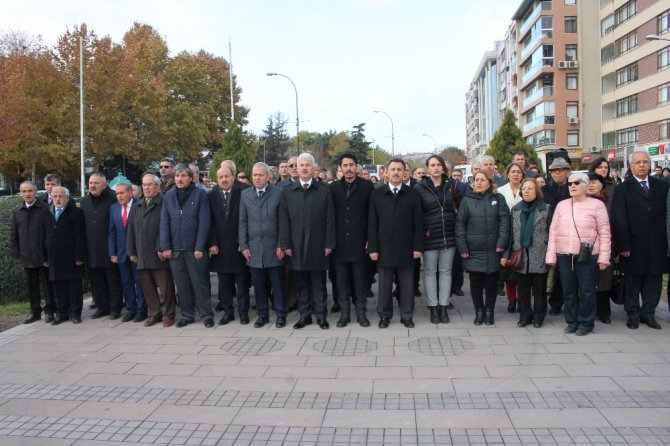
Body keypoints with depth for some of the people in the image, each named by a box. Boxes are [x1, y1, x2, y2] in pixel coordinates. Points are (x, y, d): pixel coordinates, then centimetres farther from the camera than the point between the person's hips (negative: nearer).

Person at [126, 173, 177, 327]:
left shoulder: (163, 204, -5)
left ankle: (168, 314, 11)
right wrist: (131, 251, 11)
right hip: (142, 255, 7)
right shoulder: (138, 207, 18)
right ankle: (154, 313, 21)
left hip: (159, 255, -6)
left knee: (165, 287, 1)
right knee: (147, 287, 11)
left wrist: (161, 248, -17)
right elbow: (131, 229, 17)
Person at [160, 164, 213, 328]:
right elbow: (164, 223, 6)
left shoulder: (200, 194, -3)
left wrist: (200, 247, -13)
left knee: (200, 283, 2)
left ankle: (206, 315, 12)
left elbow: (204, 222, -7)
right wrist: (165, 247, -2)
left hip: (195, 249, -3)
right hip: (175, 249, 4)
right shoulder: (169, 196, 8)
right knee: (182, 285, 9)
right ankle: (187, 315, 20)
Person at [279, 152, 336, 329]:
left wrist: (329, 243, -5)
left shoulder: (324, 190, 2)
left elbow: (330, 219, 0)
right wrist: (285, 244, -3)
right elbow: (284, 220, 3)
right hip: (297, 245, 2)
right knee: (301, 283, 8)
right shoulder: (287, 192, 6)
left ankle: (321, 316, 14)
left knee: (318, 283, 4)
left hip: (318, 245, -1)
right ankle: (305, 315, 18)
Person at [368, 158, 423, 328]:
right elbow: (372, 223, 1)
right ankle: (384, 315, 20)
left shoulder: (413, 194, 3)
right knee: (384, 285, 7)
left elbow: (418, 223, 1)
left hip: (406, 248, 0)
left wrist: (417, 247, -5)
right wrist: (372, 248, -4)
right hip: (384, 248, 0)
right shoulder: (377, 194, 3)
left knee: (406, 285, 7)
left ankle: (407, 316, 19)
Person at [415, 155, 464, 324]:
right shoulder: (419, 188, -4)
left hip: (449, 235, 2)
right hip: (429, 237, -2)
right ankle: (433, 307, 13)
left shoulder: (452, 186, 4)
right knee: (430, 271, 5)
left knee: (446, 270, 8)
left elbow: (461, 207, 9)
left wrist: (457, 226, 1)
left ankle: (443, 306, 15)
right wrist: (423, 230, -8)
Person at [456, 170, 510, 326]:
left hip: (493, 250, 0)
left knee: (491, 282, 9)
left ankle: (489, 311, 22)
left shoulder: (498, 199, 5)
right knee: (476, 282, 6)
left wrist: (502, 243, -12)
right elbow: (460, 225, 0)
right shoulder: (467, 200, 3)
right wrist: (462, 248, -6)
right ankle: (479, 311, 20)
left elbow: (504, 221, -2)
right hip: (473, 250, 0)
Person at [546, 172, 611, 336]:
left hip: (587, 256, -3)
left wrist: (604, 256, -7)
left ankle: (585, 323, 18)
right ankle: (572, 321, 23)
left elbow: (604, 233, -1)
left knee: (587, 291, 3)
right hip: (564, 255, 4)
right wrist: (551, 256, 4)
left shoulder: (597, 205, -1)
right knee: (568, 291, 10)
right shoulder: (561, 205, 9)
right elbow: (553, 231, 9)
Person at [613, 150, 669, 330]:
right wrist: (623, 246, -12)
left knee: (654, 279, 8)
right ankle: (633, 314, 18)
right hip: (634, 245, -3)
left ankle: (648, 313, 20)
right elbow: (619, 220, -6)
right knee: (633, 281, 6)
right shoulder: (622, 189, 0)